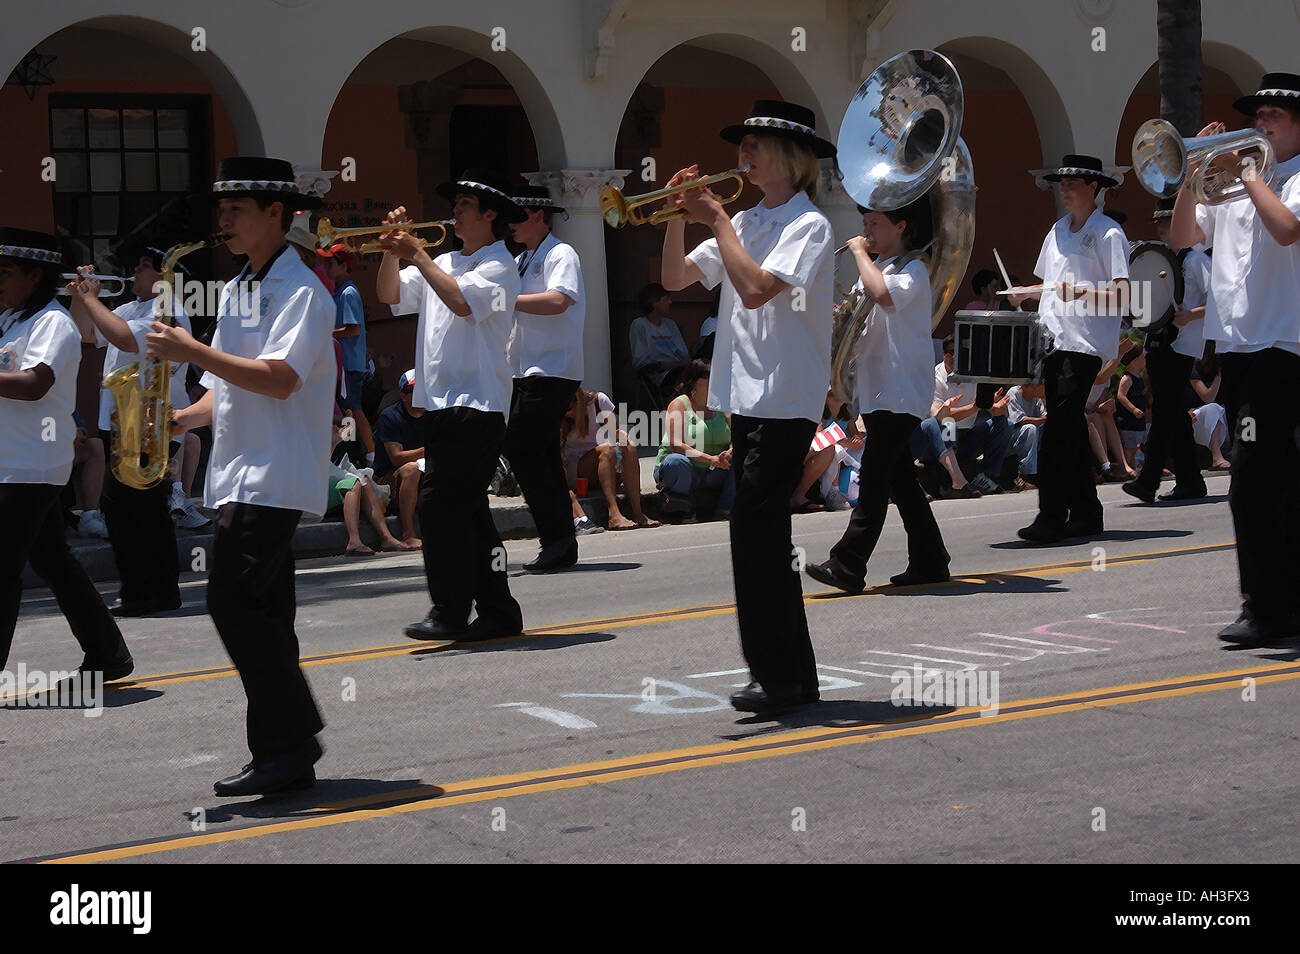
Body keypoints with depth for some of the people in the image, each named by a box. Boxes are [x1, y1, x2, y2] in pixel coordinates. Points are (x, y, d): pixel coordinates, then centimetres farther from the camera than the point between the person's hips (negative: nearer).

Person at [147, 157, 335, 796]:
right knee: (260, 613, 9)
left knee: (236, 600, -18)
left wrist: (193, 352, -20)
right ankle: (284, 760, 13)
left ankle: (291, 738, -10)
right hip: (237, 474, 9)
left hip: (275, 477, -9)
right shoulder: (235, 292, 19)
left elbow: (279, 380, -23)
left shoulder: (301, 291, -10)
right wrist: (185, 419, 6)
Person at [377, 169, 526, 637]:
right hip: (440, 402, 9)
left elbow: (462, 301, -23)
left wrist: (417, 254, -18)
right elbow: (391, 296, 16)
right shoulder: (444, 263, 19)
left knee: (440, 502, -15)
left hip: (476, 403, -9)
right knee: (466, 509, 10)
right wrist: (394, 249, 2)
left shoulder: (499, 265, -6)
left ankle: (450, 612, -12)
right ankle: (498, 612, 15)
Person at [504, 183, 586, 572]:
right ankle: (561, 545, 13)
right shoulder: (520, 262, 21)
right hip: (525, 371, 9)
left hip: (553, 370, -9)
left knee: (521, 448, -17)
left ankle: (556, 536, -13)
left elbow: (558, 300, -24)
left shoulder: (560, 254, -7)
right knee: (538, 453, 8)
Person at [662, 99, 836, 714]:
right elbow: (675, 278, 14)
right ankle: (796, 675, 17)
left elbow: (756, 289, -23)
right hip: (746, 399, 8)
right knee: (766, 536, 10)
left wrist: (717, 220, -15)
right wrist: (679, 216, 0)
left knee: (753, 527, -13)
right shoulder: (746, 222, 15)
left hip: (785, 401, -8)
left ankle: (778, 674, -8)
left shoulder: (808, 225, -9)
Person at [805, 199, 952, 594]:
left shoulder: (912, 269, -10)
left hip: (902, 392, -9)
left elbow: (884, 295, -32)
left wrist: (860, 252, -19)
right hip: (878, 391, 9)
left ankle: (847, 565, -18)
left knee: (874, 479, -13)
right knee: (899, 479, 12)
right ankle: (929, 561, 19)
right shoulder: (877, 267, 19)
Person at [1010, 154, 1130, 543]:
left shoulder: (1108, 233, -5)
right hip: (1053, 337, 8)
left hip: (1086, 342, -8)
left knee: (1060, 429, -15)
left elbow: (1123, 293, -11)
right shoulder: (1058, 231, 18)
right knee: (1068, 428, 9)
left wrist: (1083, 293, -26)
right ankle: (1085, 513, 16)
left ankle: (1051, 517, -16)